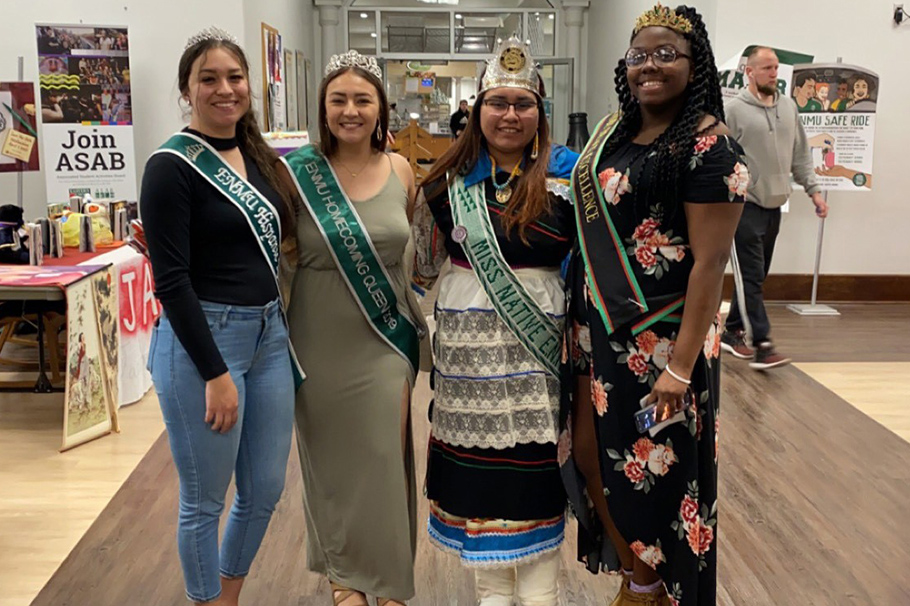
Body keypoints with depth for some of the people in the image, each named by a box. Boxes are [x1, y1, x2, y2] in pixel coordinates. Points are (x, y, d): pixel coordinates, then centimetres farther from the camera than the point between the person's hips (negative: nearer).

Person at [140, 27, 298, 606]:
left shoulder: (259, 157, 11)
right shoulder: (173, 166, -10)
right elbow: (171, 280, -15)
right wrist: (215, 373, -17)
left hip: (269, 336, 7)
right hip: (201, 340, -7)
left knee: (266, 490, 16)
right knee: (205, 500, 7)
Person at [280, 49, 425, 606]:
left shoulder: (400, 170, 1)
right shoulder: (299, 172, -6)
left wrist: (418, 312, 12)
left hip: (385, 337, 1)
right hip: (321, 340, -1)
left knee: (385, 458, 5)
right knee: (330, 458, 11)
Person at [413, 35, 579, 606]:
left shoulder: (568, 176, 0)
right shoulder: (450, 180, 6)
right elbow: (423, 263, 17)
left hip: (538, 344, -1)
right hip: (468, 345, 2)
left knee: (535, 466, 2)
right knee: (477, 463, 7)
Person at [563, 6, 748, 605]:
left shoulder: (709, 147, -13)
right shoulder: (613, 132, 9)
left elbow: (710, 262, -17)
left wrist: (681, 367, -21)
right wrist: (581, 327, 12)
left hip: (660, 341, -7)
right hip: (598, 331, 7)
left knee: (656, 468, 6)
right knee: (589, 456, 12)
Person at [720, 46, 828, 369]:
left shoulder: (788, 107, 11)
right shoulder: (734, 110, -7)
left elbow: (800, 155, 16)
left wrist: (813, 190, 9)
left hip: (774, 206, 7)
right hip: (746, 205, -6)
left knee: (755, 277, 12)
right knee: (751, 277, -7)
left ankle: (732, 332, 25)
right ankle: (762, 345, -7)